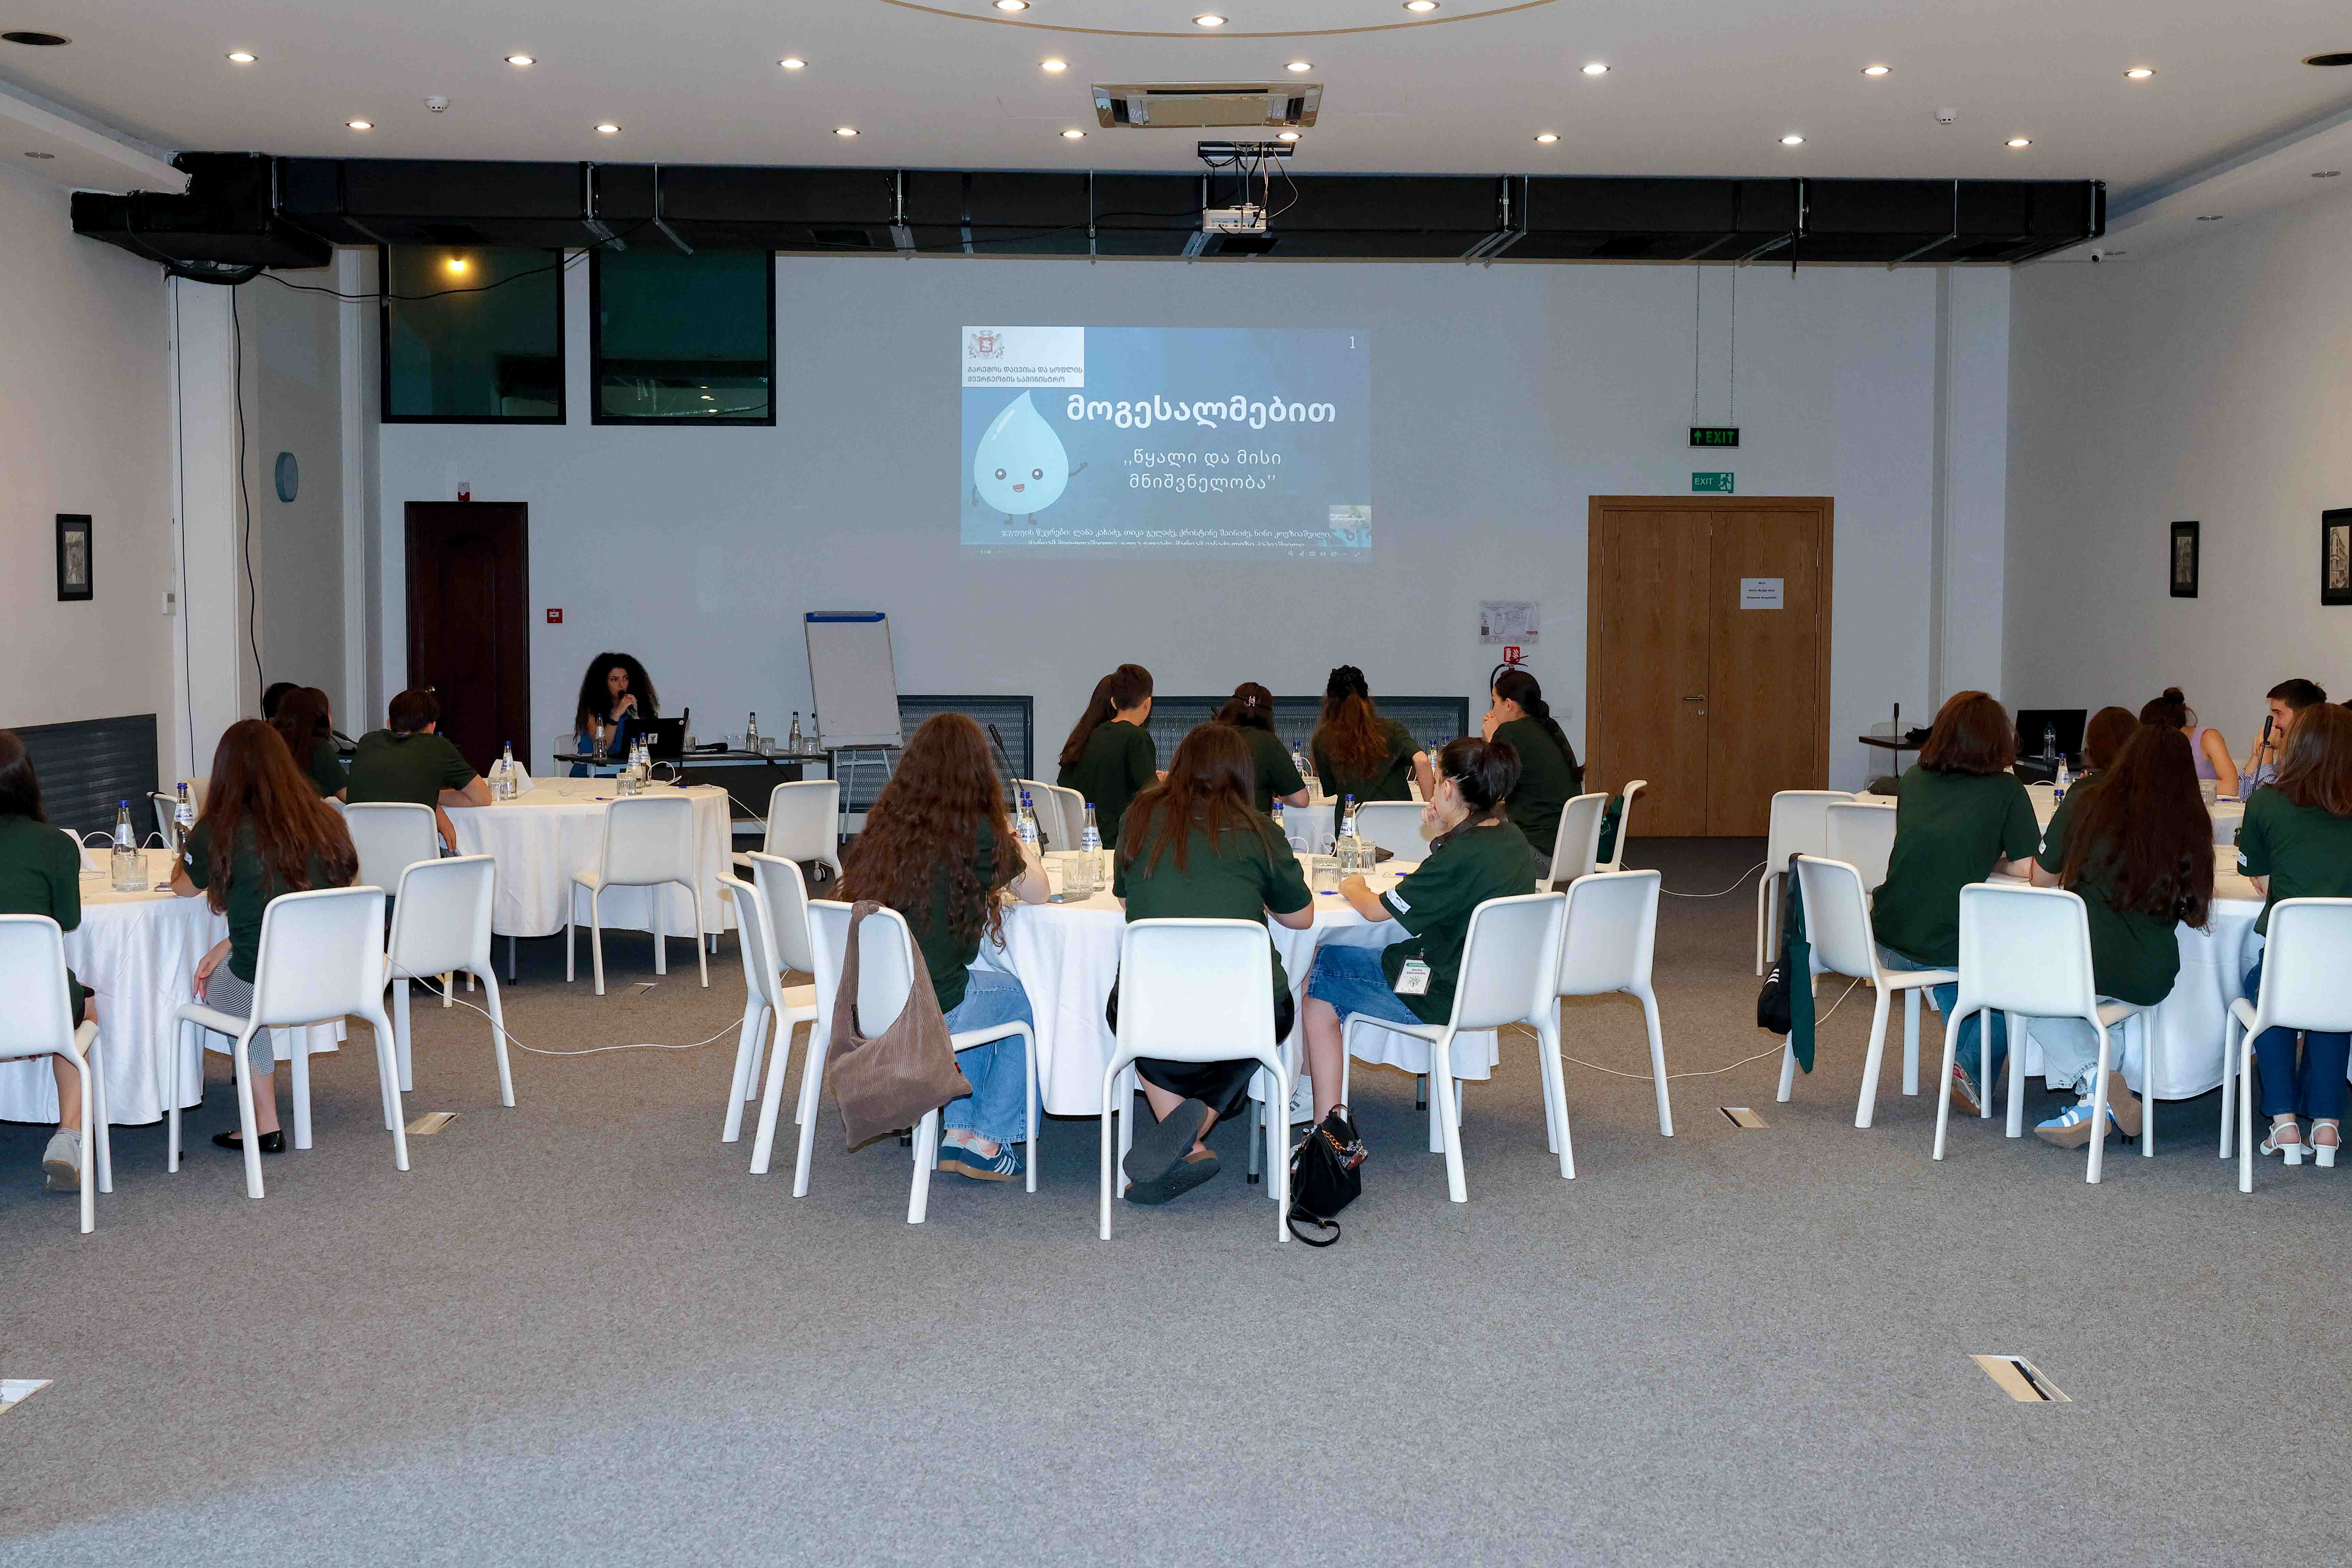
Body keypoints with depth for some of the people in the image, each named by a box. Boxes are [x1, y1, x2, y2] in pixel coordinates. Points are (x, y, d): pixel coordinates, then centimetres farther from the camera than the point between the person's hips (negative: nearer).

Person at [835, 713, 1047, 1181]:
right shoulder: (978, 834, -13)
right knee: (1024, 999, 22)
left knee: (983, 989, 31)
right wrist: (1009, 836, 17)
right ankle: (987, 1142, 26)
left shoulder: (882, 823, 3)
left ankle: (958, 1134, 31)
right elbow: (1038, 893, 2)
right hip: (924, 1010, -6)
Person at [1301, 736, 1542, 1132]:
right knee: (1329, 956, 16)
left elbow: (1376, 910, -18)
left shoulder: (1462, 855, -27)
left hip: (1440, 998, -9)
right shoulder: (1510, 836, 0)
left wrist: (1353, 889, 3)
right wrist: (1442, 836, 5)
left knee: (1316, 984, 6)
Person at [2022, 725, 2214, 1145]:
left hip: (2082, 965, -3)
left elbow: (2041, 878, 9)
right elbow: (2194, 898, 12)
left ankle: (2092, 1076, 7)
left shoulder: (2085, 801, -2)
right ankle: (2100, 1102, 19)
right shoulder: (2192, 822, 1)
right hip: (2151, 981, 3)